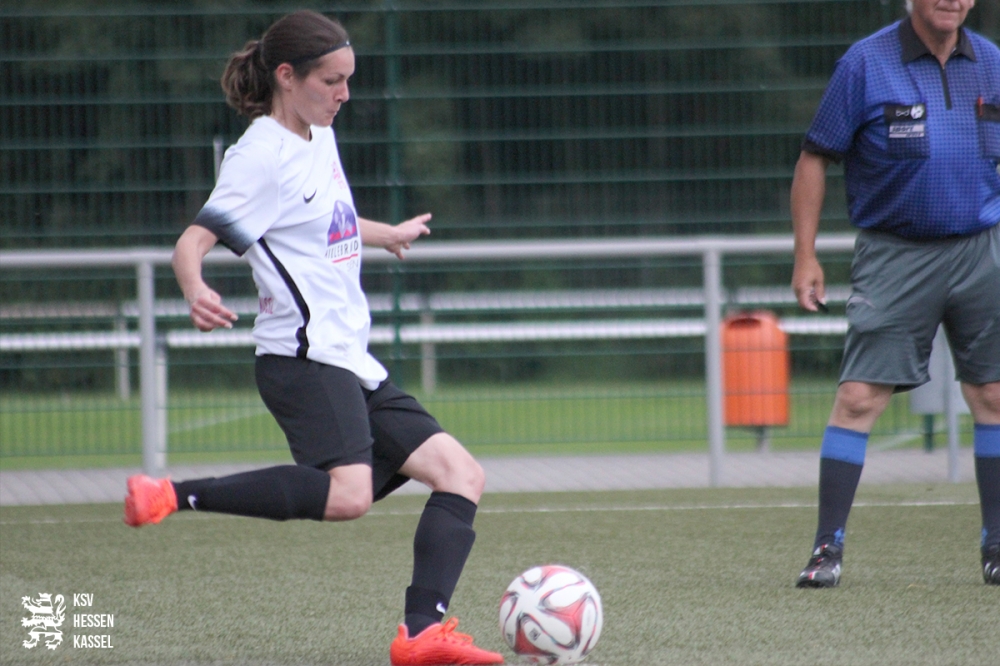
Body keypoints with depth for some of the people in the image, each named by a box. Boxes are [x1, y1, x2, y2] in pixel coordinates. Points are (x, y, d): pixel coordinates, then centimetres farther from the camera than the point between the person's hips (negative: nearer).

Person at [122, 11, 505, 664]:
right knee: (348, 494, -31)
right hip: (305, 358, -10)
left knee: (461, 474, 0)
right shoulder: (263, 154, -10)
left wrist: (387, 235, 56)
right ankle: (173, 496, -23)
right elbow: (193, 241, -19)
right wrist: (196, 291, -42)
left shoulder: (320, 138, 17)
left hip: (353, 363, 10)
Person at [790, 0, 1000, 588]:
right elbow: (815, 159, -1)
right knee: (859, 397, -9)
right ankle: (829, 548, -2)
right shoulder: (865, 65, -4)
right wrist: (806, 256, -5)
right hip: (894, 254, -4)